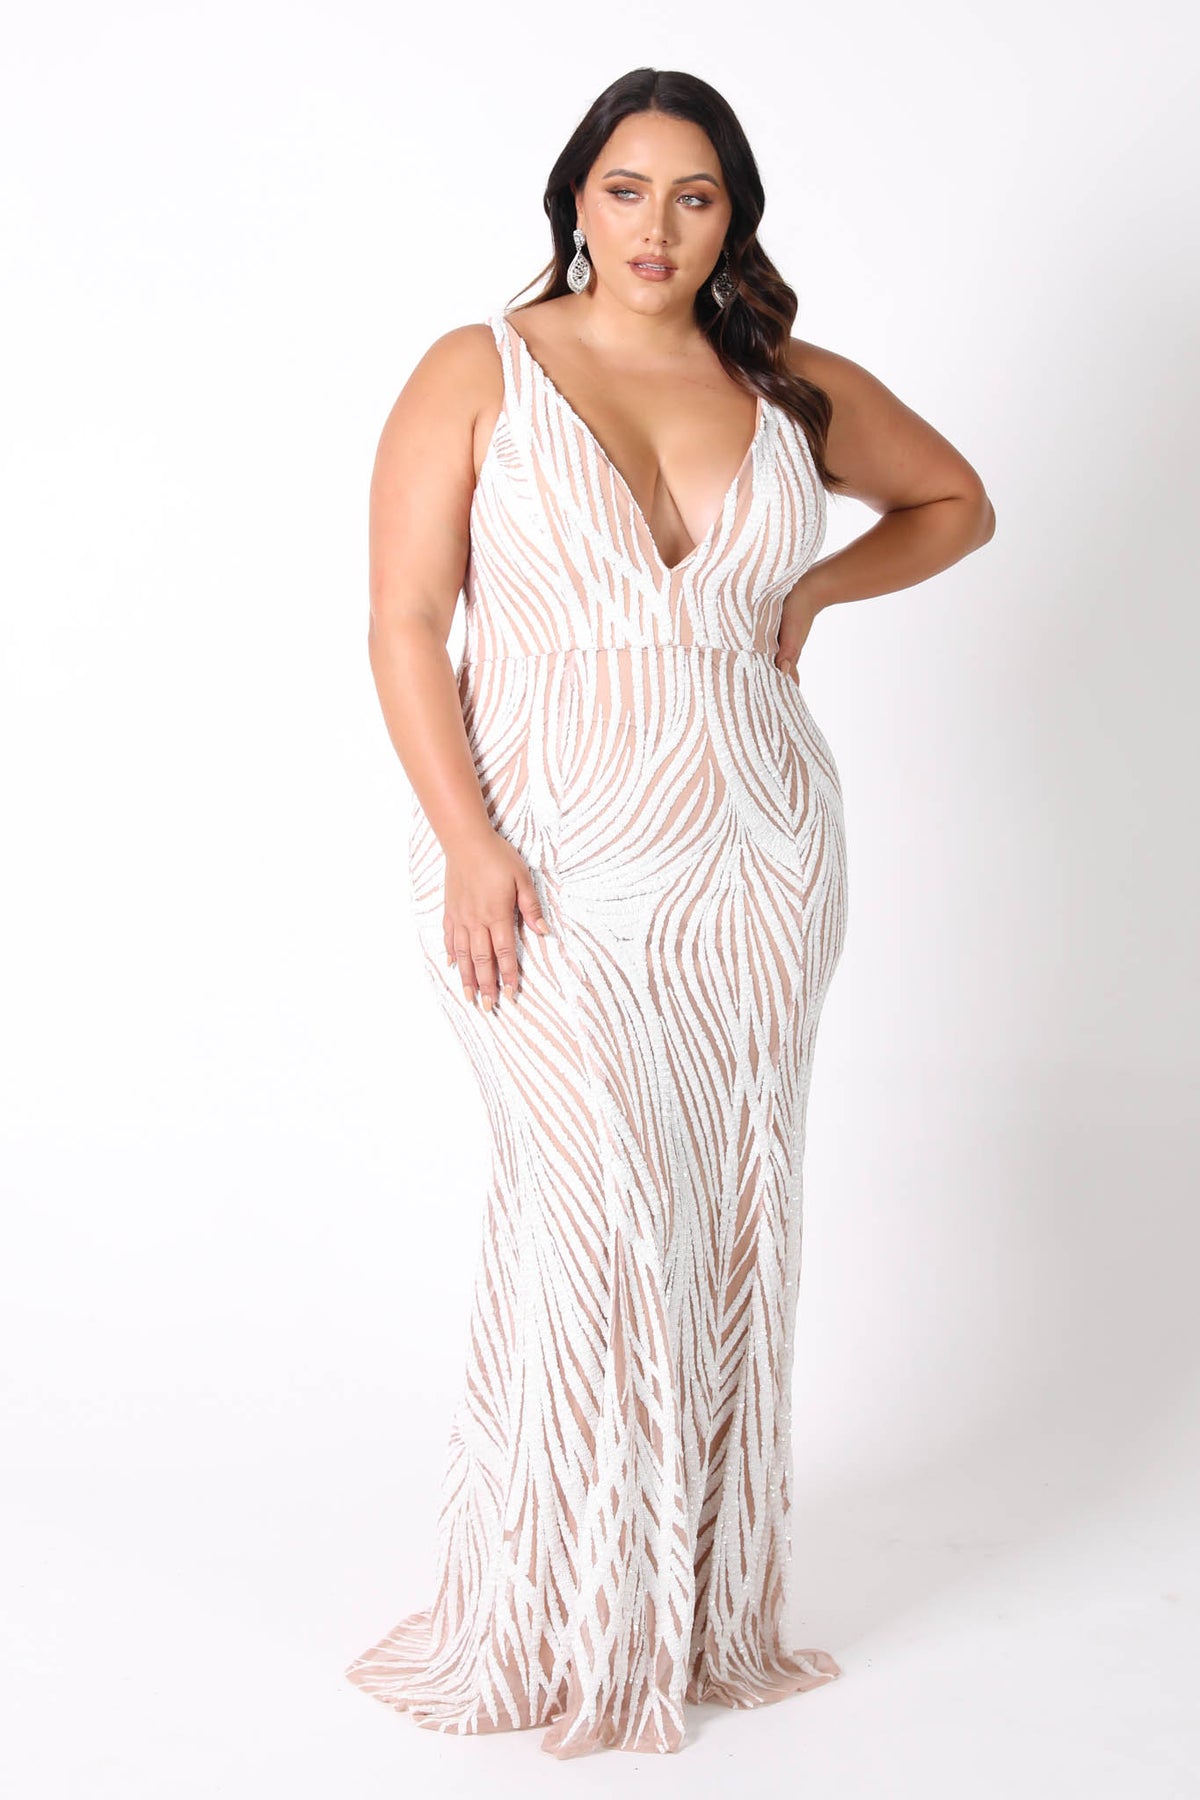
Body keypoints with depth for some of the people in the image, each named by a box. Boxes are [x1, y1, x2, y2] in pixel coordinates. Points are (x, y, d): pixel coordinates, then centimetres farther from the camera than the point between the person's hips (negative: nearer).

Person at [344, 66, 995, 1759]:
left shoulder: (792, 389, 8)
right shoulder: (478, 374, -2)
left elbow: (957, 500, 24)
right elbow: (406, 625, -6)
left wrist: (814, 588, 7)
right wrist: (469, 845, -16)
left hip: (754, 856, 4)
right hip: (547, 857, -3)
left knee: (729, 1215, 6)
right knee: (597, 1196, -12)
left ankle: (705, 1601, 21)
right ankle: (552, 1622, 4)